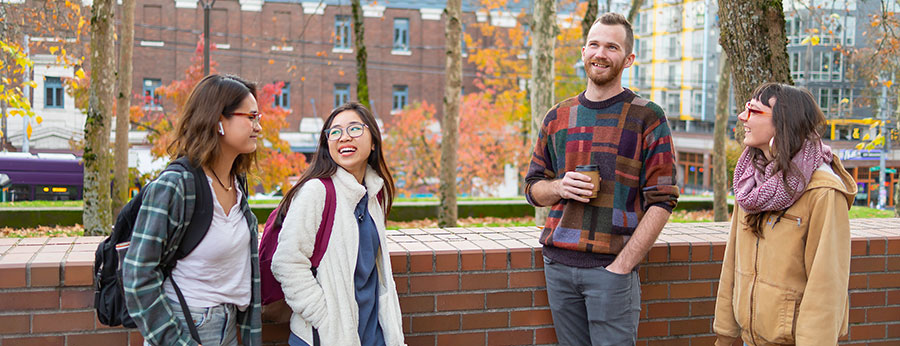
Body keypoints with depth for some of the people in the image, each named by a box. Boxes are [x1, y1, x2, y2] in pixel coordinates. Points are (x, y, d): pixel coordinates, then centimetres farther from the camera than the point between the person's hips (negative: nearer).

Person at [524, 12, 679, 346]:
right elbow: (534, 187, 17)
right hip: (558, 264, 4)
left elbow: (661, 200, -6)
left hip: (611, 268, -4)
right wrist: (560, 188, -7)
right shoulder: (558, 117, 12)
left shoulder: (646, 118, -1)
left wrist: (622, 265, -12)